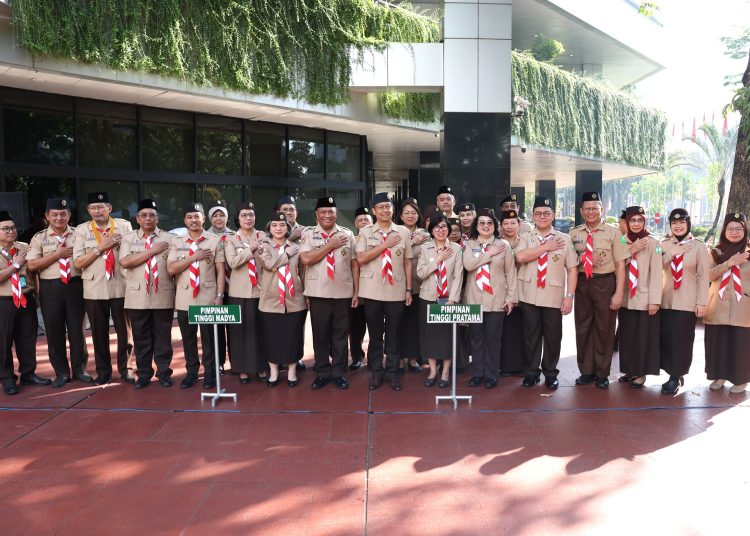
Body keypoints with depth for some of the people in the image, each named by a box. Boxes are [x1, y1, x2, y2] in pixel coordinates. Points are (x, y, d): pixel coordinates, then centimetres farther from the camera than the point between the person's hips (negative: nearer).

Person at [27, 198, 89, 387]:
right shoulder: (39, 238, 5)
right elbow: (32, 265, -5)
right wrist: (58, 254, -10)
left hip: (76, 285, 0)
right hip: (50, 288, 0)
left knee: (77, 329, 8)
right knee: (54, 332, 7)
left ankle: (79, 369, 22)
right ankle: (61, 372, 20)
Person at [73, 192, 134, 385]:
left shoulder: (124, 226, 3)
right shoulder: (82, 230, 3)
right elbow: (78, 263, -3)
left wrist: (121, 245, -10)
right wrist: (100, 248, -10)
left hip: (121, 287, -1)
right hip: (94, 289, 1)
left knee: (124, 329, 5)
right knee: (99, 332, 9)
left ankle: (125, 368, 20)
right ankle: (103, 370, 23)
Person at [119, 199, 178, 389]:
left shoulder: (170, 238, 7)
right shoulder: (128, 238, 8)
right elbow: (125, 262, -8)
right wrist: (152, 251, -10)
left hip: (163, 295, -1)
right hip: (137, 296, 1)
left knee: (163, 336, 6)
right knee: (141, 337, 8)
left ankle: (164, 373, 17)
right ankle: (144, 374, 19)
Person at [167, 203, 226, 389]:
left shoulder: (214, 241, 1)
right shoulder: (176, 243, 7)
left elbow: (220, 270, 0)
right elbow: (171, 269, -4)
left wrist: (220, 295, -6)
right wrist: (193, 257, -13)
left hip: (208, 298, -2)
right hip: (184, 299, 2)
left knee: (209, 338, 4)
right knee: (188, 339, 10)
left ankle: (209, 373, 16)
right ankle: (191, 372, 23)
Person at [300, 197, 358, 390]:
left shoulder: (347, 234, 6)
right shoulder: (308, 234, 2)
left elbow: (354, 264, 7)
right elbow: (306, 259, -13)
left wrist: (356, 292, 2)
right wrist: (330, 245, -11)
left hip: (343, 293, 1)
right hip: (318, 293, -1)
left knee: (340, 335, 8)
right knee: (320, 335, 8)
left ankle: (339, 372, 20)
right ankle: (322, 373, 21)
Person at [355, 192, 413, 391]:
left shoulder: (403, 232, 4)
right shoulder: (365, 232, 2)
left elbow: (408, 262, 7)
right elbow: (361, 259, -10)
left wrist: (409, 289, 4)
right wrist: (385, 245, -13)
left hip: (396, 292, 1)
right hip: (372, 291, 0)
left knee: (394, 335, 7)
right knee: (375, 335, 9)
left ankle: (392, 372, 19)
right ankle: (376, 372, 20)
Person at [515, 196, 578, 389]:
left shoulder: (564, 239, 3)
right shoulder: (526, 238, 5)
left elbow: (572, 269, 1)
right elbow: (520, 257, -16)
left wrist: (570, 296, -6)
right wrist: (546, 247, -13)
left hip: (553, 297, -1)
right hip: (529, 296, 1)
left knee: (553, 336, 7)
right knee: (531, 335, 9)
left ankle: (550, 373, 23)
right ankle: (532, 372, 22)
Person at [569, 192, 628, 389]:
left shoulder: (613, 233, -5)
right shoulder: (574, 234, 4)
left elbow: (620, 264, -6)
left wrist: (618, 293, -11)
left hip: (605, 283, -3)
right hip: (581, 283, 3)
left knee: (604, 328, 9)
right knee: (582, 328, 11)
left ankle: (602, 373, 24)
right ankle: (586, 371, 26)